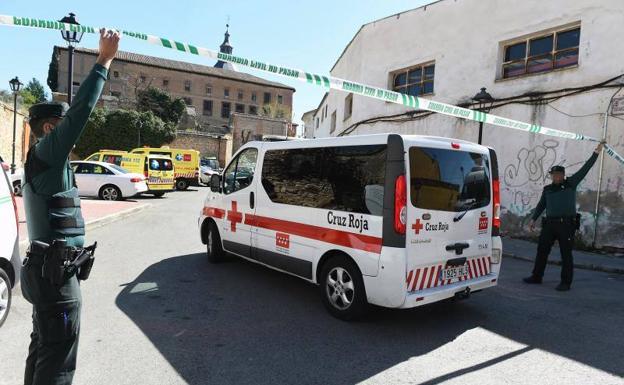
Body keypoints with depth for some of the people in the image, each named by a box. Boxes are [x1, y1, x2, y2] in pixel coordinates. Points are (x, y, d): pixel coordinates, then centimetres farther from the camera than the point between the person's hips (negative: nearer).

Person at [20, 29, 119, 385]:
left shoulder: (48, 159, 13)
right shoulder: (45, 154, -15)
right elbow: (80, 111, -24)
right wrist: (105, 59, -22)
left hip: (47, 269, 10)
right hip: (56, 272, -10)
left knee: (43, 350, 20)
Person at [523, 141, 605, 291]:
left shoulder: (571, 184, 5)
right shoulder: (547, 189, 14)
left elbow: (585, 168, 3)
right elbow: (541, 205, 18)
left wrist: (596, 152, 2)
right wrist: (533, 219, 13)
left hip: (567, 224, -4)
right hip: (549, 224, 4)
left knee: (566, 253, 0)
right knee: (542, 250, 7)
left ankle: (566, 282, 6)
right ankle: (536, 277, 17)